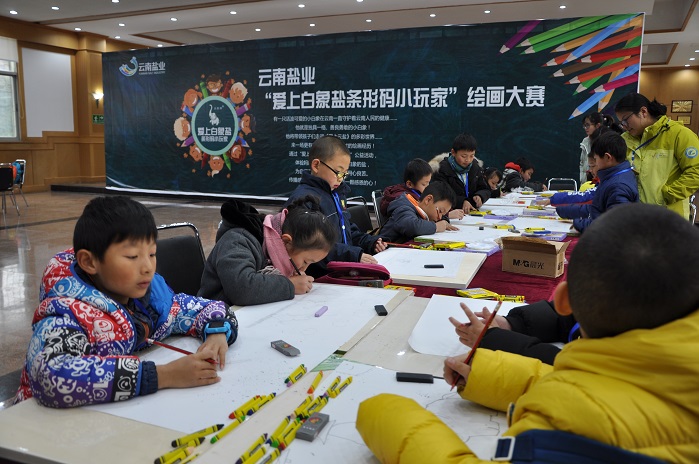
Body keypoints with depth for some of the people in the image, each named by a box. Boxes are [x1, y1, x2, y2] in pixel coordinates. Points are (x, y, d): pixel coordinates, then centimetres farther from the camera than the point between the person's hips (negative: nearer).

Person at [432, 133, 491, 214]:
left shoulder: (475, 168, 14)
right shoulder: (442, 169, -6)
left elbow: (486, 190, 20)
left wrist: (480, 196, -5)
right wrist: (461, 201, -27)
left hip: (472, 212, 5)